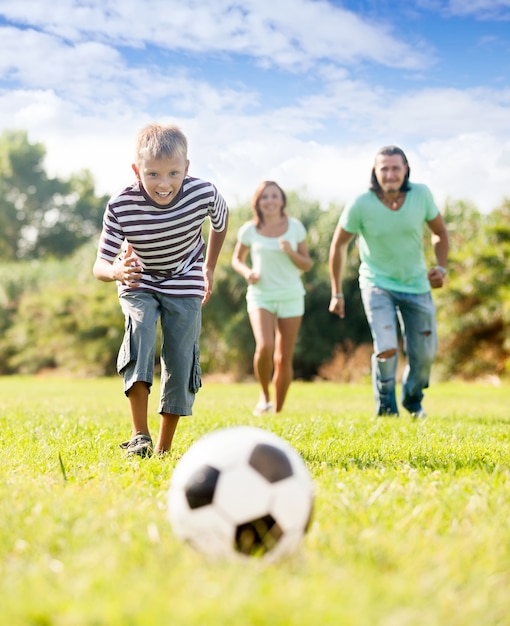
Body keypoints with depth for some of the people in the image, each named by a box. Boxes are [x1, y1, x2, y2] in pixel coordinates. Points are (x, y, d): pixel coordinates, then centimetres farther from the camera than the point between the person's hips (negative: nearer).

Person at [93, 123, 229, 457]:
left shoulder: (203, 193, -25)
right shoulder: (121, 206, -28)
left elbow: (222, 220, 0)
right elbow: (100, 265, -27)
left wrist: (209, 268, 8)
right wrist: (117, 272, -50)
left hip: (185, 286, 1)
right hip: (138, 284, -1)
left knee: (180, 361, -4)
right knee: (140, 331, -28)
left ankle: (164, 447, 11)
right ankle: (139, 434, -21)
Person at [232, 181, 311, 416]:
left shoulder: (295, 227, 0)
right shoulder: (249, 230, -2)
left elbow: (306, 265, 5)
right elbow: (237, 259, 12)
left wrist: (291, 252, -15)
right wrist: (246, 272, -9)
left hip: (291, 297, 1)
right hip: (260, 296, -1)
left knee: (284, 358, 2)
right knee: (264, 346, -24)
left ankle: (278, 410, 17)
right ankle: (264, 394, 2)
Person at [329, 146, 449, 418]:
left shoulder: (421, 194, -11)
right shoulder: (361, 205, -18)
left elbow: (440, 233, 6)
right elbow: (338, 245, -4)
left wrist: (441, 267, -10)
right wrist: (336, 293, -2)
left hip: (416, 285, 3)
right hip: (377, 284, -3)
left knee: (424, 355, 5)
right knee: (386, 349, -20)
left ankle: (413, 400, 37)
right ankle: (386, 407, 8)